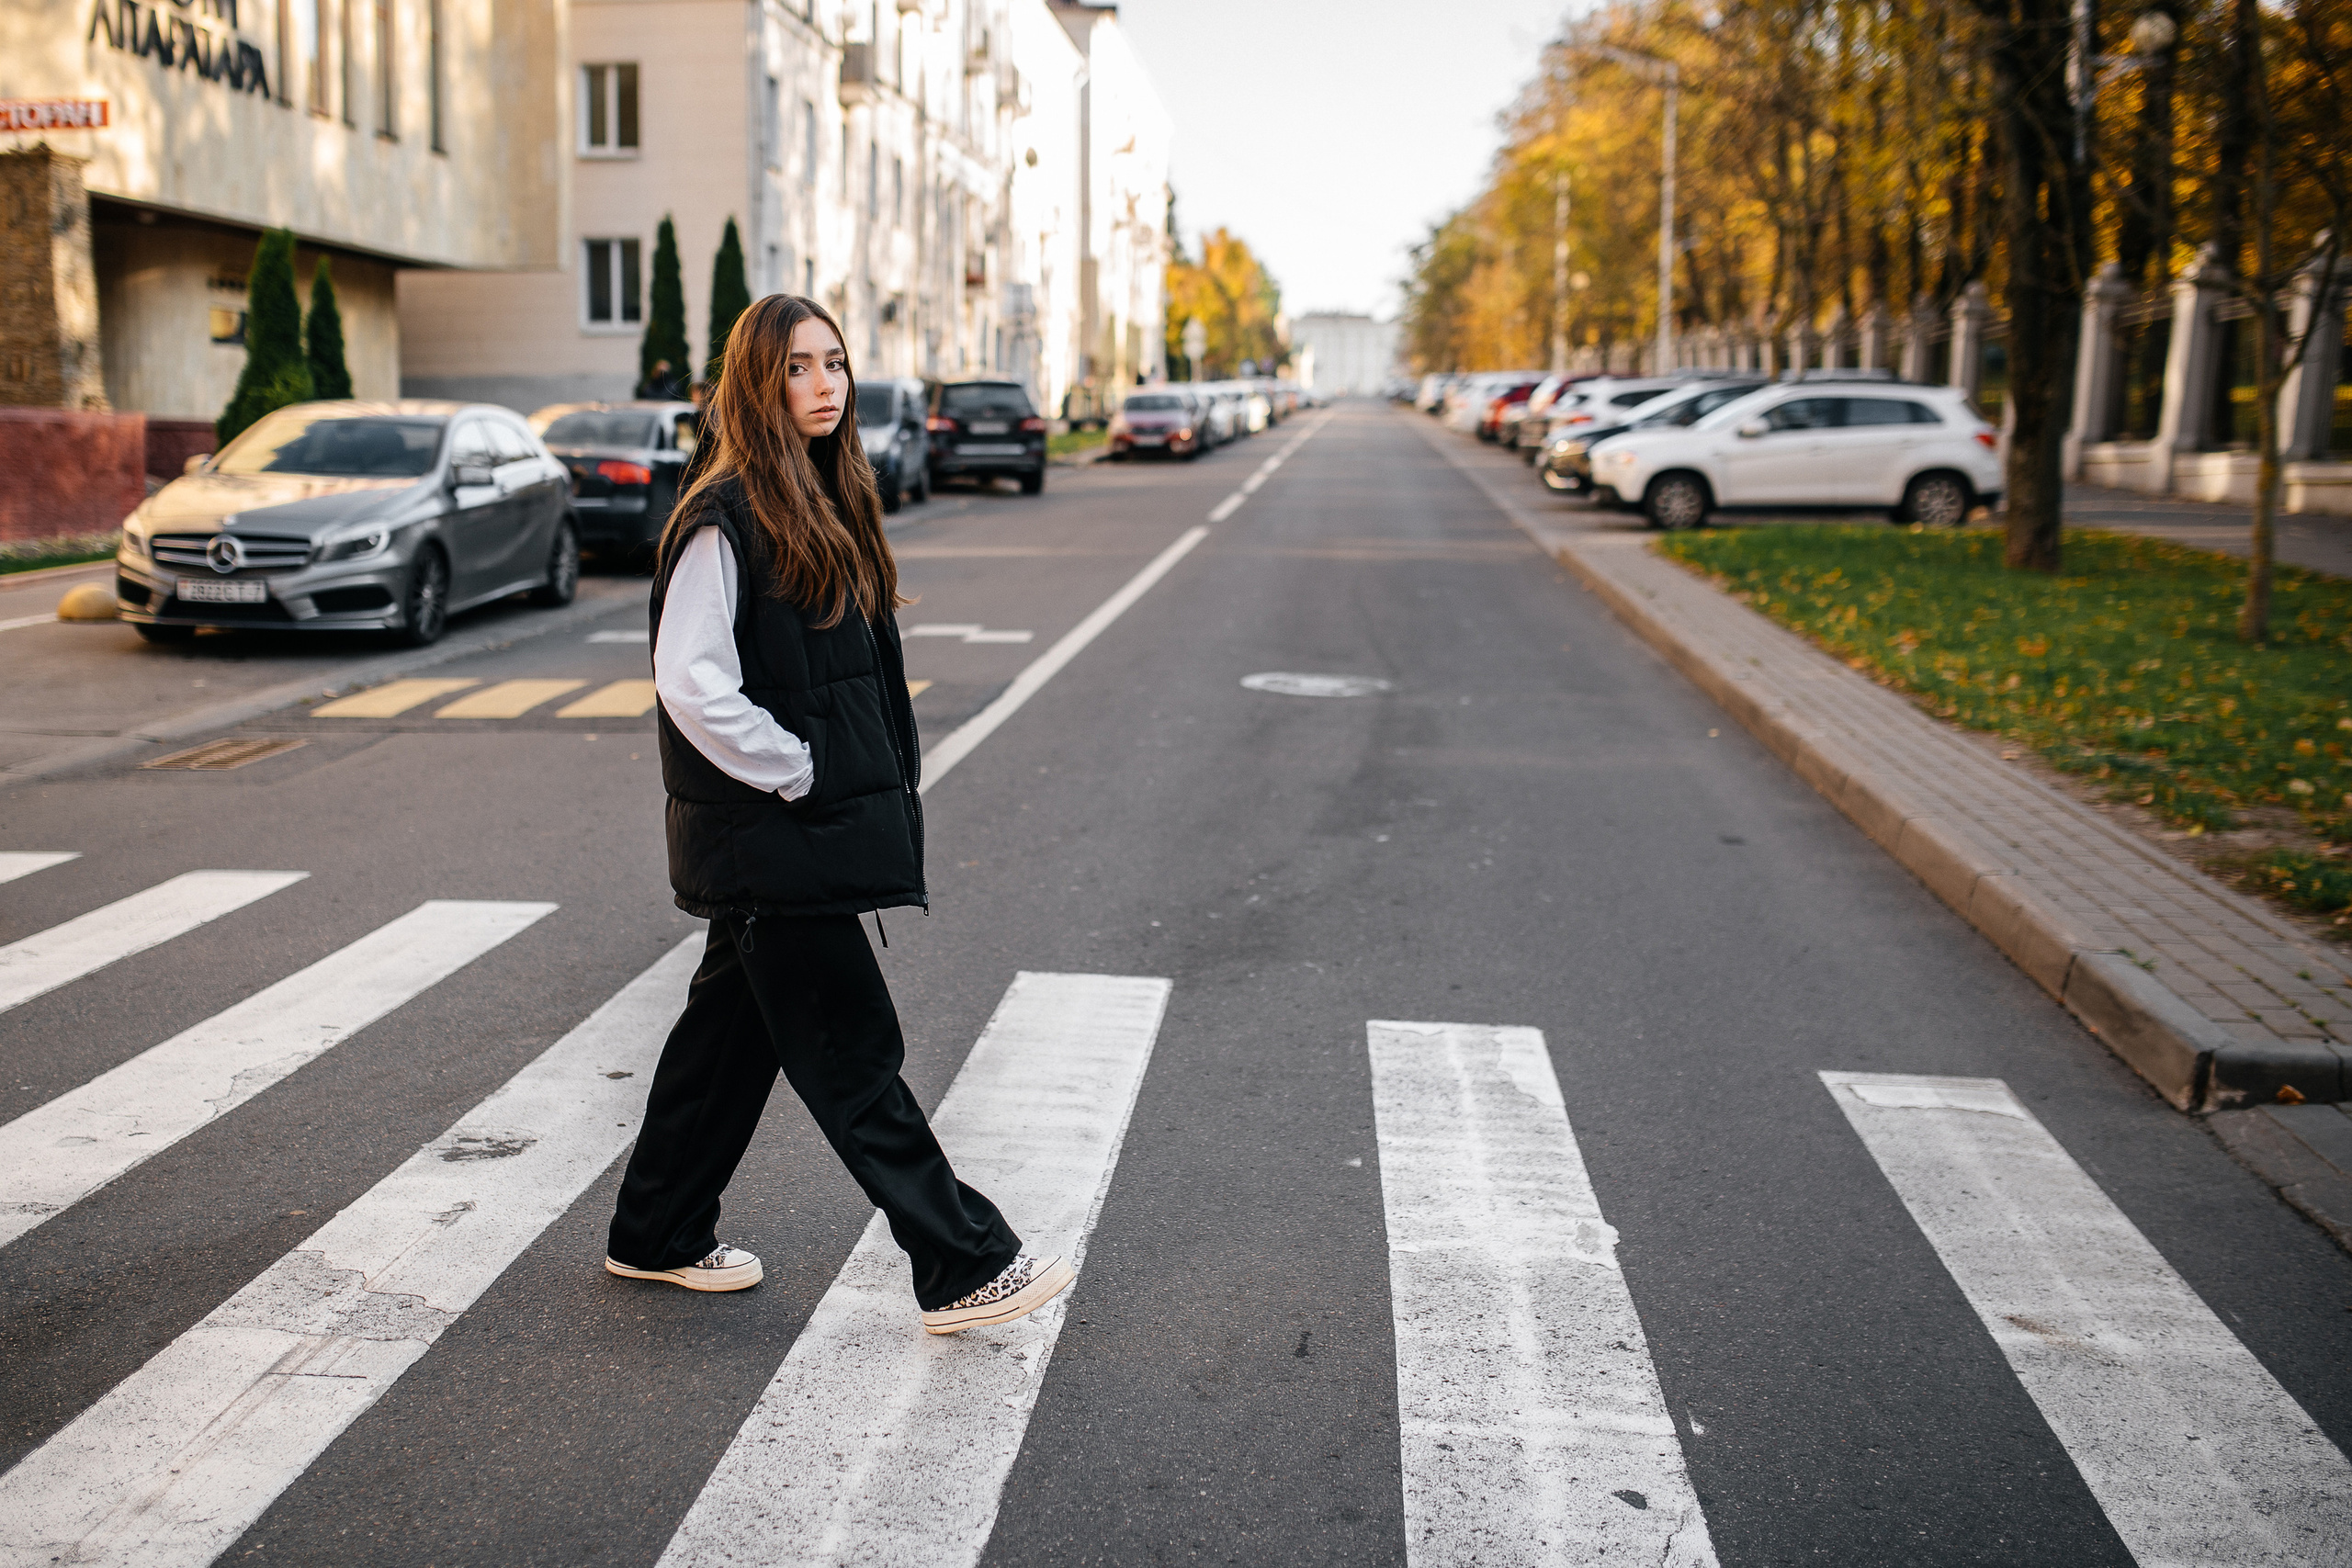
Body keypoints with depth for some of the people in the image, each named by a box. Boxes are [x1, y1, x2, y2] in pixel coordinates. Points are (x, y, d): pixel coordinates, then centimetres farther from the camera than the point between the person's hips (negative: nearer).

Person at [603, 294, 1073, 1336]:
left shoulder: (828, 504, 12)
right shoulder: (725, 517, -14)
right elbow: (691, 684, -21)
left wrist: (890, 789, 11)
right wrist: (799, 774, -16)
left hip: (820, 825, 9)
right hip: (767, 835, -9)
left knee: (735, 1028, 18)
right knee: (852, 1053, -2)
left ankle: (659, 1236, 33)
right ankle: (963, 1268, 5)